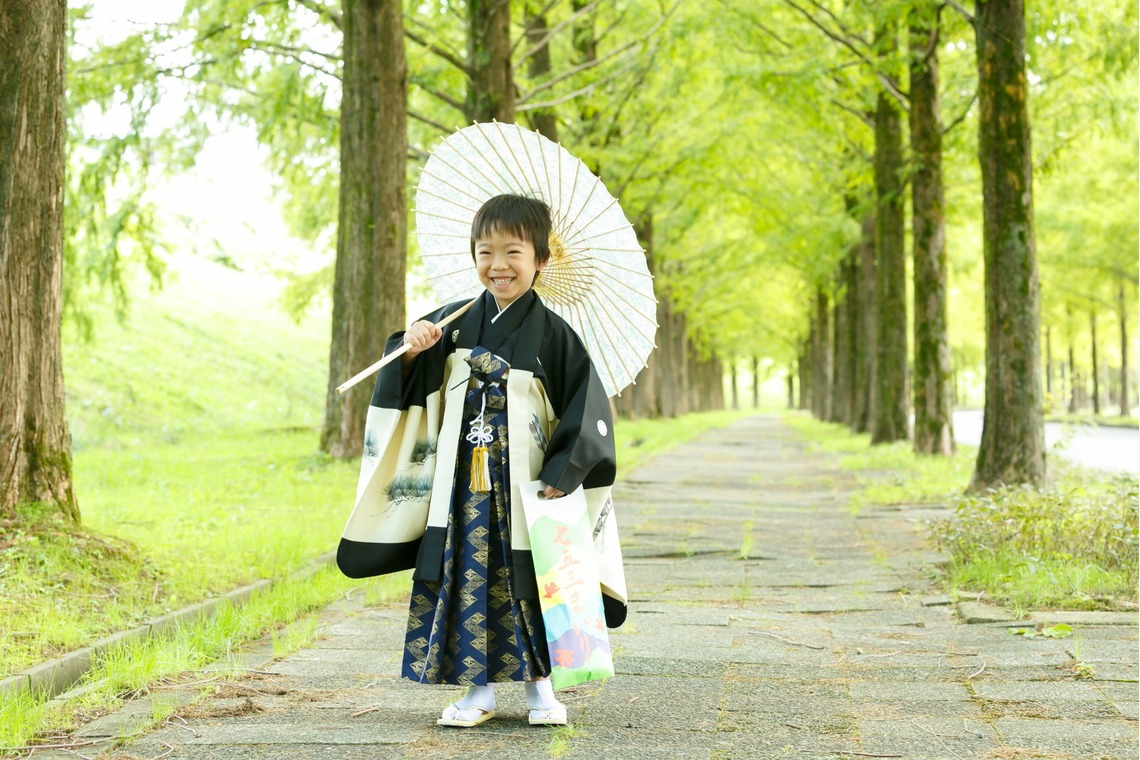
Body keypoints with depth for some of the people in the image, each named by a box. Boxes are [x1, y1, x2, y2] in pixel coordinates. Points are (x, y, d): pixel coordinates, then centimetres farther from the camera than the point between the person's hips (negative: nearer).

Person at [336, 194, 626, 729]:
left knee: (529, 584, 4)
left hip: (525, 487, -2)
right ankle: (478, 688, 15)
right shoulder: (455, 323, 4)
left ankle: (539, 685, 20)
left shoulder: (552, 334, -4)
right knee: (467, 579, 4)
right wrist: (412, 353, -10)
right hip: (463, 486, 3)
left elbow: (586, 409, -4)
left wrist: (560, 477, -10)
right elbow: (413, 393, 11)